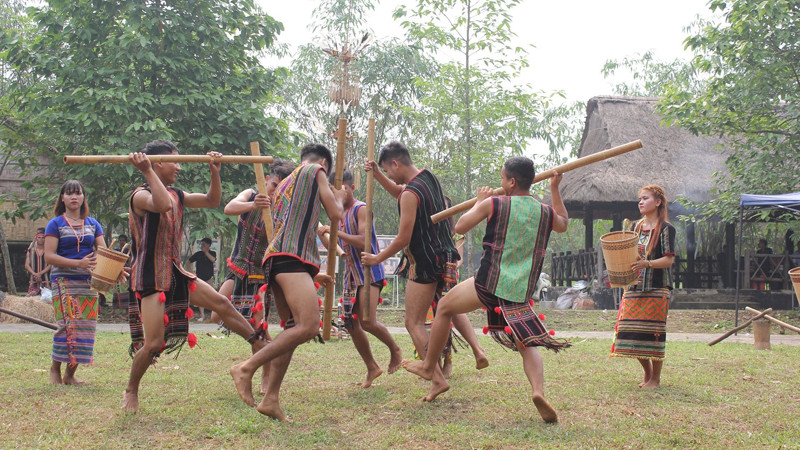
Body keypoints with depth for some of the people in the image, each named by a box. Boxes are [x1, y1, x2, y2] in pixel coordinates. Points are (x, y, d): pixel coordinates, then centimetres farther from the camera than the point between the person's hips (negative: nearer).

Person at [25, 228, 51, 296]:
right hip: (33, 280, 1)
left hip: (45, 279, -1)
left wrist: (40, 273, -15)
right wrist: (34, 274, -12)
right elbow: (27, 265, 5)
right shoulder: (31, 251, 12)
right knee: (30, 296, -12)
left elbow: (49, 265, -1)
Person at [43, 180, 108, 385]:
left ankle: (70, 373, 10)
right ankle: (55, 368, 4)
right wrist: (79, 263, -19)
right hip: (64, 281, -4)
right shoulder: (56, 224, 1)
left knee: (85, 327, 1)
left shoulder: (92, 224, 13)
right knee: (68, 325, -13)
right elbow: (48, 256, -8)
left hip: (88, 282, 4)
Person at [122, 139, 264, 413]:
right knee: (154, 344, -10)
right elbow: (163, 205, -37)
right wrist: (147, 172, -32)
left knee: (222, 304, 10)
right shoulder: (140, 196, -14)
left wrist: (215, 172, 4)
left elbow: (212, 201, 16)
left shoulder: (177, 195, 11)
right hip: (151, 279, -8)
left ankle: (260, 347, 24)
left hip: (176, 274, 8)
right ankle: (131, 392, 12)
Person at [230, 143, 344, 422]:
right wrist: (339, 198, 32)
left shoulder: (285, 184, 33)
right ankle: (246, 368, -23)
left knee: (292, 330, 8)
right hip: (291, 256, -10)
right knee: (309, 326, -22)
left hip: (276, 258, 10)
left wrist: (313, 274, 40)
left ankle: (270, 399, 0)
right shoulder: (316, 171, 11)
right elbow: (335, 215, 8)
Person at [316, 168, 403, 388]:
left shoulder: (361, 209, -11)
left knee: (367, 321, -18)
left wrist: (335, 232, -26)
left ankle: (395, 350, 9)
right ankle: (372, 367, 20)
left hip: (369, 272, -8)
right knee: (351, 323, 5)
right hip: (351, 274, 8)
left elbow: (363, 242, -23)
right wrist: (323, 232, 5)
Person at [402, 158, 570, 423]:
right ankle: (538, 390, -18)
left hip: (489, 284, -3)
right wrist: (555, 190, 36)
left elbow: (460, 227, 5)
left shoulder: (494, 204, -6)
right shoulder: (546, 213, 6)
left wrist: (479, 202, 18)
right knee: (528, 345, 12)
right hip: (521, 292, 3)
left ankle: (429, 367, 32)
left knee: (444, 308, 21)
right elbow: (564, 224, 31)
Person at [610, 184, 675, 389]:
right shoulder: (636, 227, 15)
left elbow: (669, 259, -11)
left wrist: (647, 263, -26)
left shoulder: (665, 228, -4)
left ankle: (655, 378, 8)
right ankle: (647, 374, 22)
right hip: (634, 286, 6)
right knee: (633, 333, 3)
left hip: (656, 289, -6)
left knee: (653, 333, -5)